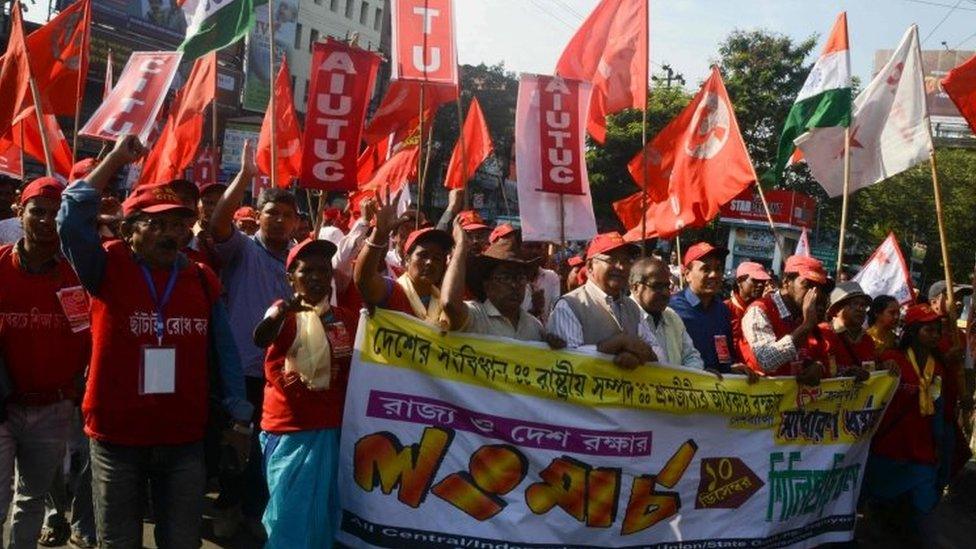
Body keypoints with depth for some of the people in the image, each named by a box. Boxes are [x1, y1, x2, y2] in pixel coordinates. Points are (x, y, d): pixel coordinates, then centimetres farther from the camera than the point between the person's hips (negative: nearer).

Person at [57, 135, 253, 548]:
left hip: (185, 440, 2)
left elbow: (223, 354, 8)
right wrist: (115, 159, -13)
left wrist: (240, 418, 8)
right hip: (116, 438, -2)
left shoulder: (203, 280, 4)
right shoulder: (108, 270, -3)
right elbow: (72, 220, -20)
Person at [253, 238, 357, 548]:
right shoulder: (284, 315, -8)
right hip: (289, 431, -4)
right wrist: (283, 310, -50)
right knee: (290, 517, 5)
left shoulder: (347, 319, 5)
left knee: (325, 517, 15)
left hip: (332, 430, 4)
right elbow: (260, 339, -31)